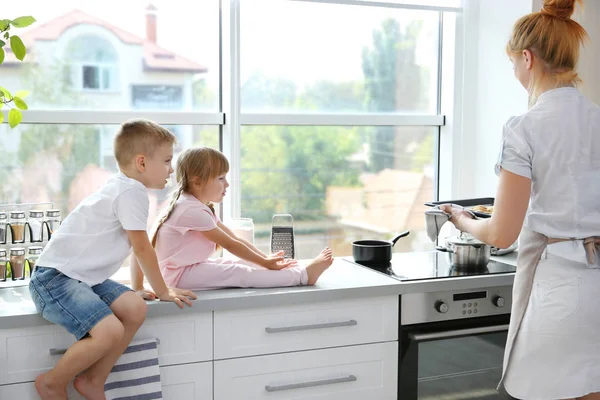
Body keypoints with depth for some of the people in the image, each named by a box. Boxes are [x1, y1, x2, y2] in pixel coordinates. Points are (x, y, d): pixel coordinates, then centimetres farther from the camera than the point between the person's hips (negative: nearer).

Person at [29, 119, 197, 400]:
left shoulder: (124, 188, 15)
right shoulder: (132, 192, -15)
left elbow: (137, 247, 24)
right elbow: (142, 248, -10)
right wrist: (163, 291, 1)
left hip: (83, 277, 10)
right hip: (55, 278, -10)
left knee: (135, 308, -7)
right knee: (111, 332, -26)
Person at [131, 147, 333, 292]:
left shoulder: (202, 207, 11)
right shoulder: (192, 211, -22)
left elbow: (234, 238, 8)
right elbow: (230, 244, -19)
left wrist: (265, 258, 0)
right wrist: (265, 263, -15)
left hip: (191, 266, 10)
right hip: (179, 274, -10)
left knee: (246, 263, 0)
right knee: (242, 274, -19)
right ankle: (304, 275, -23)